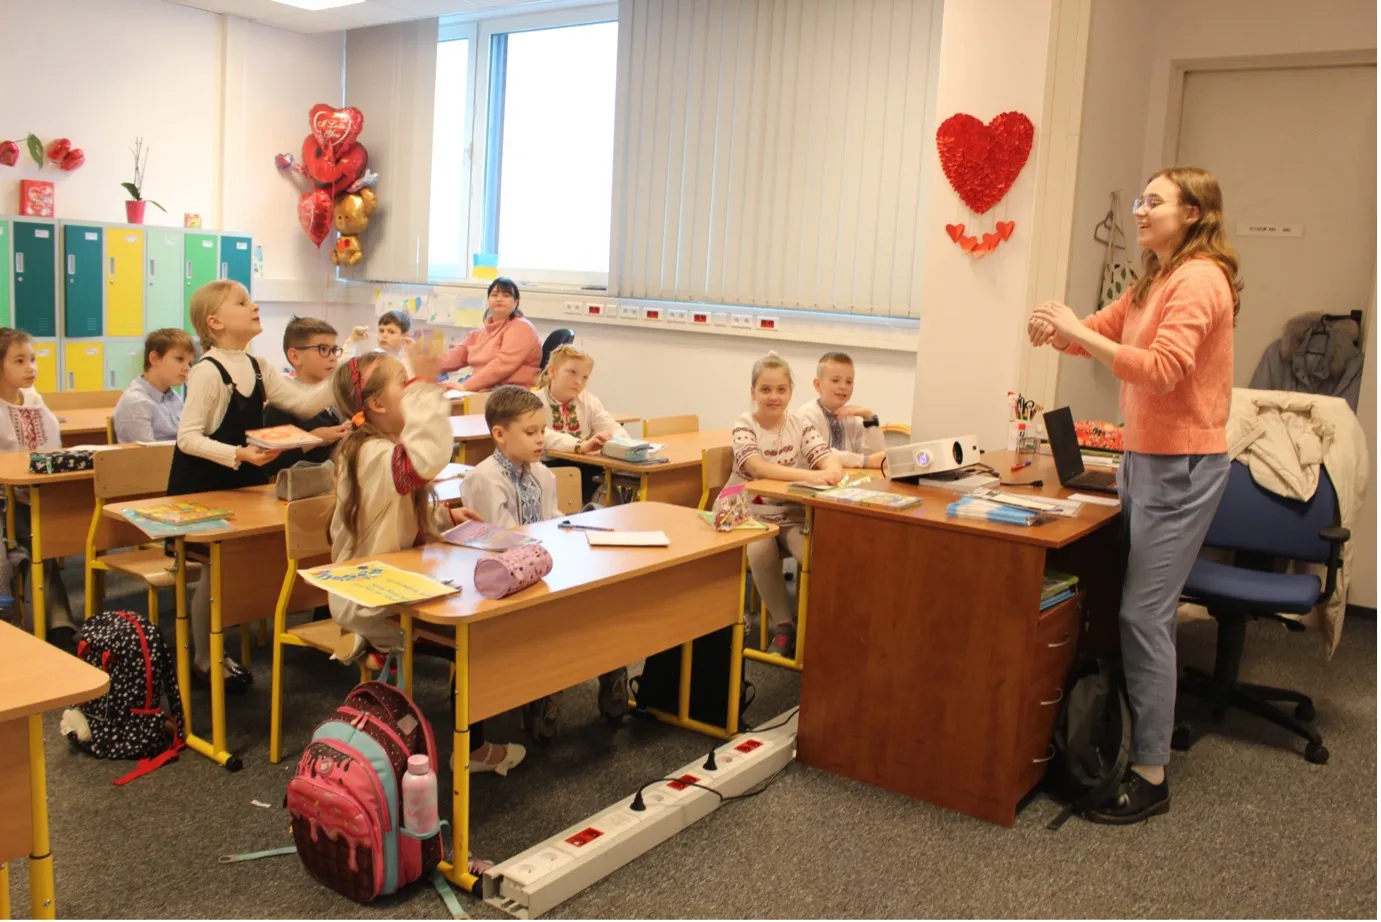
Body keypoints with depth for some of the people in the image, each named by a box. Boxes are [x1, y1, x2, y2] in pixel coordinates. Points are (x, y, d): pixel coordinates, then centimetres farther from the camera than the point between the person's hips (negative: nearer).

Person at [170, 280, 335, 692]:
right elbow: (188, 437, -22)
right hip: (203, 487, -8)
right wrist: (238, 454, -33)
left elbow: (304, 403, 1)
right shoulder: (208, 372, -18)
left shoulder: (258, 367, 6)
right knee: (214, 571, 0)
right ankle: (204, 663, 16)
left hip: (242, 483, 8)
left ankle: (214, 653, 27)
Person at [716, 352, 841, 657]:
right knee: (761, 550, -32)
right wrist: (810, 475, -39)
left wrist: (831, 472, -37)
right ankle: (784, 624, -13)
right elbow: (759, 467, -27)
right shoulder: (744, 426, -8)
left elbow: (831, 461, -11)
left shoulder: (801, 425, 2)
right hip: (751, 514, -2)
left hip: (793, 515, 3)